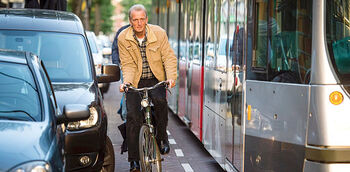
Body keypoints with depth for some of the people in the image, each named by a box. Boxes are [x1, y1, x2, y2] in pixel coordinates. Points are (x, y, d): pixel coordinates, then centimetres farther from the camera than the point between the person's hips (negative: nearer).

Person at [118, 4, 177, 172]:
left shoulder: (159, 33, -10)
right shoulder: (123, 38, -9)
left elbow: (169, 57, -7)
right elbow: (128, 64, -7)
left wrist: (171, 77, -23)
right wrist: (126, 81, -26)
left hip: (155, 79, 0)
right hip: (135, 81, 0)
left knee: (160, 101, -31)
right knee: (132, 117, -12)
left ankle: (162, 137, -6)